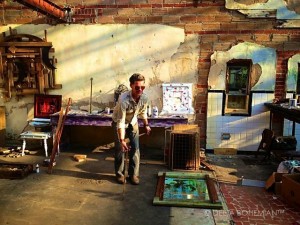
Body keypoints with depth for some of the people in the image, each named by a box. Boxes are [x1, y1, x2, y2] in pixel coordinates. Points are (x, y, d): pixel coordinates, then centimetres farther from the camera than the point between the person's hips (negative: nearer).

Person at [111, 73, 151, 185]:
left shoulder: (144, 98, -22)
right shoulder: (123, 100, -38)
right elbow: (121, 122, -36)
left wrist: (146, 125, 11)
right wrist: (122, 140, -39)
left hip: (133, 123, 4)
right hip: (119, 123, -4)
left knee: (135, 148, 1)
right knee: (120, 149, -1)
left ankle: (134, 174, 15)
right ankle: (120, 174, 17)